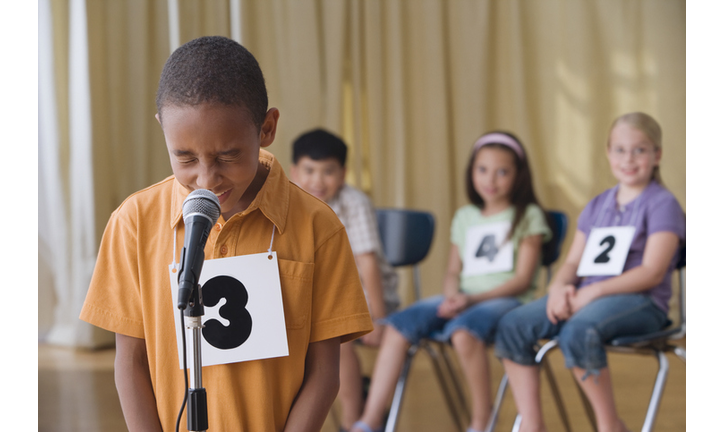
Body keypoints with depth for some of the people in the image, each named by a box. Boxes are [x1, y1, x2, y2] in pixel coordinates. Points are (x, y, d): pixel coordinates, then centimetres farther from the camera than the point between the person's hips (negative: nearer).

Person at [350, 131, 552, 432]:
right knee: (399, 325, -19)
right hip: (464, 299, 6)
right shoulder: (465, 217, 21)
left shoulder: (528, 216, 4)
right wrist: (452, 296, -6)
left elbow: (523, 279, -5)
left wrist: (472, 299, -17)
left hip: (507, 299, -6)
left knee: (463, 330, -38)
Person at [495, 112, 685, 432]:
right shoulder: (597, 206, 19)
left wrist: (593, 291, -21)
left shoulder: (663, 205, -1)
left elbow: (652, 272, -12)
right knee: (513, 325, -15)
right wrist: (559, 287, -8)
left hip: (641, 303, -7)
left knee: (578, 330, -38)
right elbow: (573, 261, 16)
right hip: (587, 295, 7)